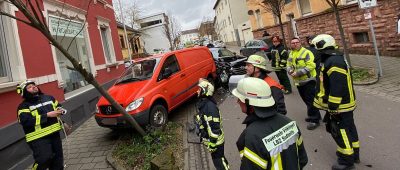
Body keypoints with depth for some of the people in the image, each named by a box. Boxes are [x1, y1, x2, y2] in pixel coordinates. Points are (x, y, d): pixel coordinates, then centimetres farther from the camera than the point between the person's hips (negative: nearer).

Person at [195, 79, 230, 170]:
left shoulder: (210, 106, -28)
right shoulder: (202, 103, 3)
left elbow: (215, 128, -28)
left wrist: (212, 144, -23)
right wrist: (203, 137, 22)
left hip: (215, 141, -9)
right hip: (209, 139, 9)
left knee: (219, 162, 4)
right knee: (218, 160, 23)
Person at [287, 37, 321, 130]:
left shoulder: (306, 52, -13)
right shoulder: (291, 54, 11)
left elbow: (310, 66, -21)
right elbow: (289, 65, 15)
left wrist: (298, 73, -24)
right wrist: (290, 70, -9)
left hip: (308, 80, -8)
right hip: (298, 81, 8)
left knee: (311, 101, -5)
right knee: (306, 100, 18)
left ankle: (314, 120, 4)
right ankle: (314, 115, 35)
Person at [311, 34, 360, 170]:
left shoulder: (334, 62, -24)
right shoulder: (334, 59, 10)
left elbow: (337, 89, -28)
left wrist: (332, 108, -22)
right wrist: (332, 106, 24)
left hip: (340, 106, -10)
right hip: (345, 104, 10)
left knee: (340, 131, 2)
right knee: (348, 128, 20)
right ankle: (353, 154, 36)